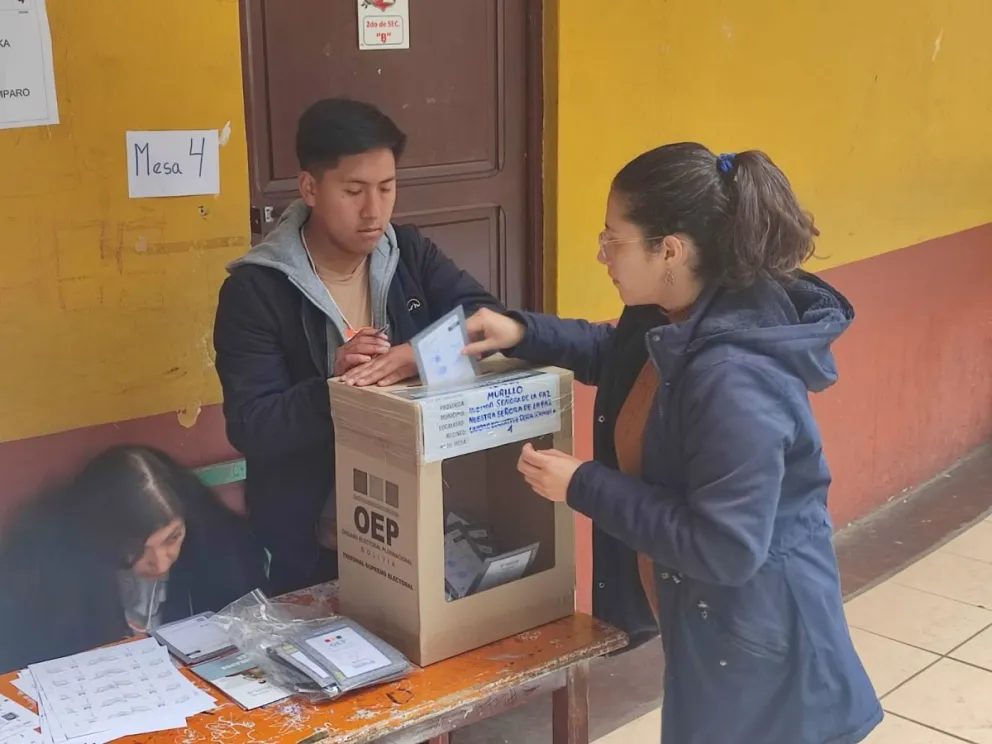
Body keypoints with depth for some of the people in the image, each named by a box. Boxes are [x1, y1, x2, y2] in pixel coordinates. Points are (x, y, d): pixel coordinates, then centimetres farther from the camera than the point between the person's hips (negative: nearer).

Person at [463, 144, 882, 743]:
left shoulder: (733, 380, -32)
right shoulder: (671, 320, -3)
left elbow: (725, 550, -31)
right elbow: (618, 354, 20)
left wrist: (582, 486, -25)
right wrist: (522, 334, 3)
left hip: (753, 645, -9)